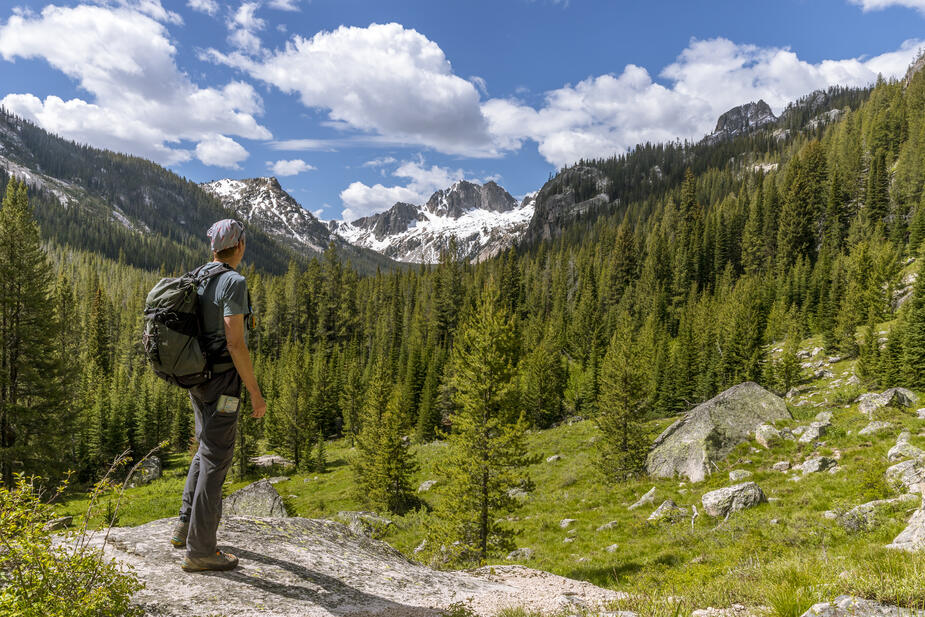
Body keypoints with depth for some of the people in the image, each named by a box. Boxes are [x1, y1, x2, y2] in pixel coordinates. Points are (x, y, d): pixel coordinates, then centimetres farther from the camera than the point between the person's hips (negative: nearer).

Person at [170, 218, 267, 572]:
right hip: (223, 381, -9)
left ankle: (187, 526, 31)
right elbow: (235, 343, -23)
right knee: (216, 460, -3)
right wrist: (256, 393, -17)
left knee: (208, 448, 23)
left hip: (198, 378, 9)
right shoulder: (233, 283, -18)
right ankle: (200, 550, 4)